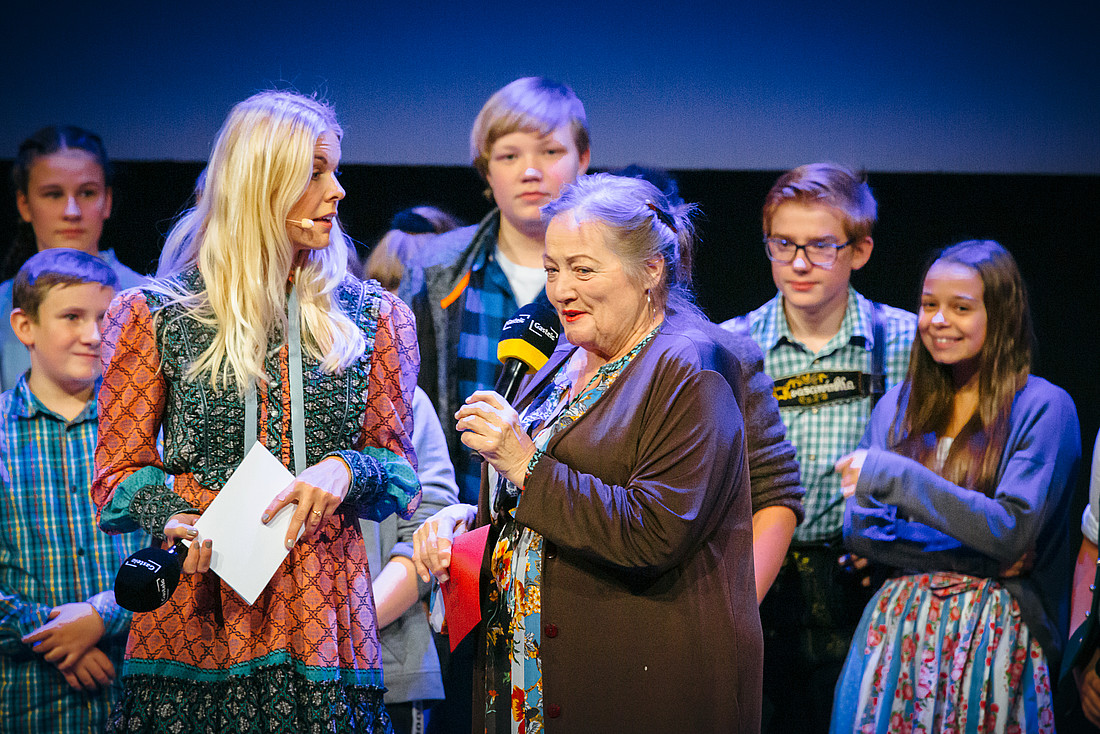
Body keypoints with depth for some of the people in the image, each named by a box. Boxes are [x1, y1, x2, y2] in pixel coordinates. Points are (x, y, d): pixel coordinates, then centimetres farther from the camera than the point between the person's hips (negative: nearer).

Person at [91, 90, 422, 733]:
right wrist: (195, 517, -16)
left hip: (326, 619, 2)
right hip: (194, 622, -1)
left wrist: (346, 470, -10)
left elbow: (398, 470, 13)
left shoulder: (373, 317, 12)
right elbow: (118, 481, 5)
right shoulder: (157, 315, 7)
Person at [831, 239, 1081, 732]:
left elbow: (1013, 531, -15)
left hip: (994, 635, -4)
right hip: (897, 630, 4)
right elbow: (859, 529, 3)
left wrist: (894, 477, -19)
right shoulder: (898, 406, 10)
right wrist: (974, 552, -10)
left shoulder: (1042, 408, -5)